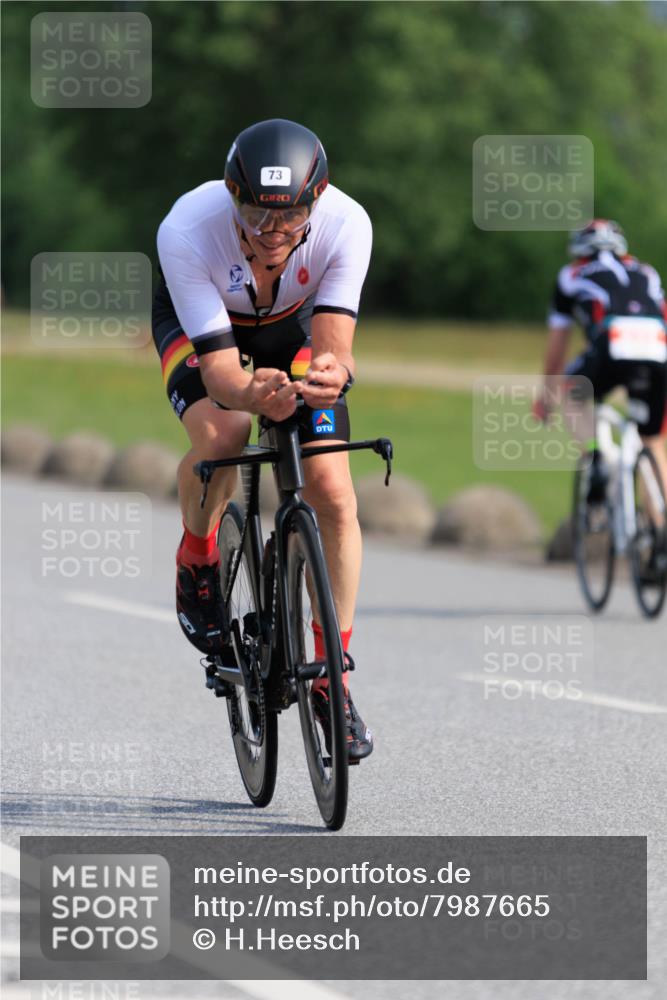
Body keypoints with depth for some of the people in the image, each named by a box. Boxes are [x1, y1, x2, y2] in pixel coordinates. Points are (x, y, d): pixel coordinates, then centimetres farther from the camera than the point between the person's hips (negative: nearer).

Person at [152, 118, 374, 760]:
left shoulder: (345, 224, -35)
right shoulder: (187, 230, -39)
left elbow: (333, 342, -38)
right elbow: (218, 366, -39)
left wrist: (331, 372, -62)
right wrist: (252, 395, -61)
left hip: (294, 322, 2)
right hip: (198, 320, -2)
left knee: (333, 492, -13)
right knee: (222, 434, -33)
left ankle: (331, 679, 1)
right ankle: (198, 557, 0)